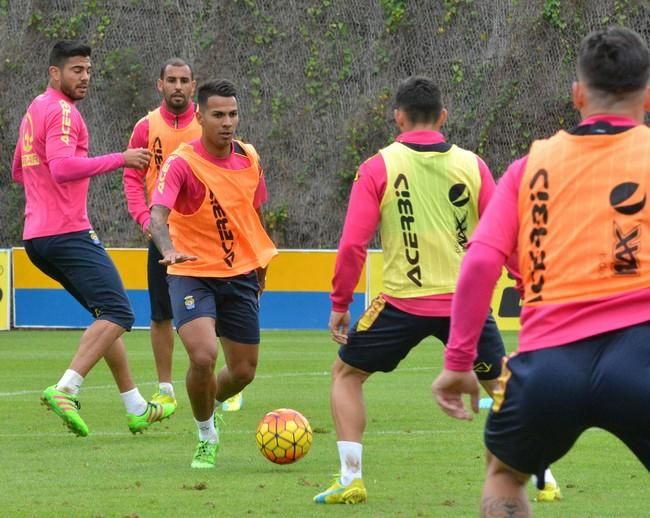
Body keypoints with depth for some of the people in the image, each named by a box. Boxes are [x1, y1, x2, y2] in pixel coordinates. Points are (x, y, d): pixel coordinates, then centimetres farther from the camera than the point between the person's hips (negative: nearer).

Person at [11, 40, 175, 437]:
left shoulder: (35, 110, 21)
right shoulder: (61, 111, -10)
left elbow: (18, 172, 33)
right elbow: (62, 166, -25)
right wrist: (120, 159, -21)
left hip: (38, 236, 10)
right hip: (68, 232, -10)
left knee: (108, 314, 16)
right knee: (118, 314, -15)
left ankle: (137, 408, 17)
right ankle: (65, 390, -28)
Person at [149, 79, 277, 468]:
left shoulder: (250, 159, 1)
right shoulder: (182, 163, -16)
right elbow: (158, 214, -30)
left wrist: (260, 267, 23)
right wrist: (168, 249, -50)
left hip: (240, 275, 5)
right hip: (192, 274, -5)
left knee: (243, 371, 8)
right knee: (203, 356, -24)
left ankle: (209, 404, 43)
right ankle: (207, 436, 1)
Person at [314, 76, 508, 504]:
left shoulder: (378, 168, -2)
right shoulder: (471, 165, 2)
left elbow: (353, 244, -6)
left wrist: (340, 304, 4)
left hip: (403, 303, -2)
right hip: (466, 301, 2)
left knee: (346, 374, 18)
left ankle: (350, 479, 9)